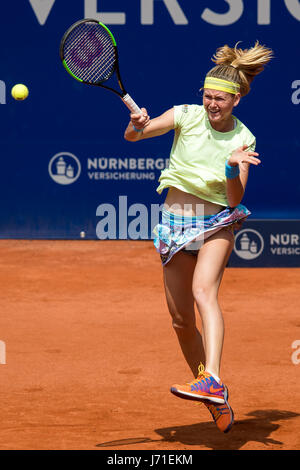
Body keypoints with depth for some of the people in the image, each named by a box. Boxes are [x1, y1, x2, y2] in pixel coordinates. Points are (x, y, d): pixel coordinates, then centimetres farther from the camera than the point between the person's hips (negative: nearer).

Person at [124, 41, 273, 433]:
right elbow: (131, 137, -5)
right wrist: (137, 125, -27)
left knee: (204, 291, -31)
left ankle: (212, 381, -46)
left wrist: (232, 169, -29)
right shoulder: (186, 116, -3)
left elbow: (235, 200, -10)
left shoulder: (243, 139, -4)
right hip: (175, 223, 3)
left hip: (216, 223, -3)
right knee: (181, 321, 5)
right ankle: (214, 399, 22)